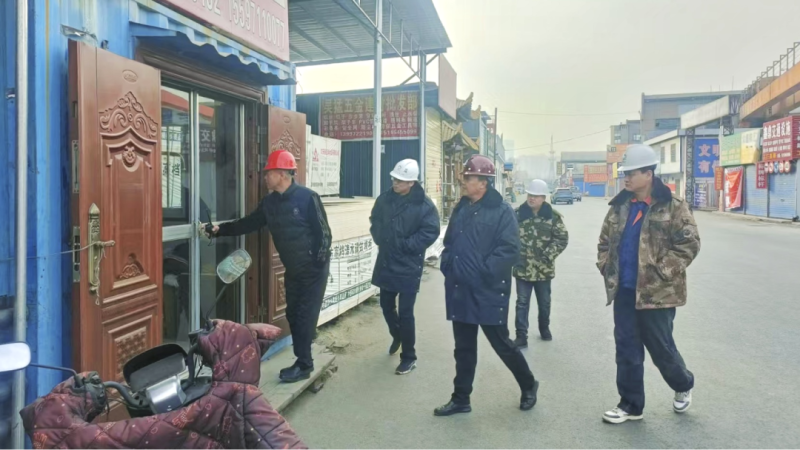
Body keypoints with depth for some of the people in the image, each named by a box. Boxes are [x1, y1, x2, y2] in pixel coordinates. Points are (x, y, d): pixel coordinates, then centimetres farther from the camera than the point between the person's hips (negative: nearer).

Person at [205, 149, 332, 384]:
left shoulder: (307, 197, -19)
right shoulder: (269, 201, 3)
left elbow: (323, 232, -17)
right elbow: (249, 223, 7)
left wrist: (317, 263, -18)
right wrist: (220, 230, -2)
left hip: (313, 269, -7)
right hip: (292, 270, 7)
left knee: (305, 316, -2)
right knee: (293, 315, 12)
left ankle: (303, 365, 10)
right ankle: (303, 361, 25)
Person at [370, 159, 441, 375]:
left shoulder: (424, 204, -13)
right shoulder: (384, 199, 2)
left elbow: (430, 232, -17)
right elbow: (374, 221, 15)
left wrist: (404, 246, -18)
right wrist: (380, 240, -1)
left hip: (409, 266, -5)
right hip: (385, 263, 6)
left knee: (405, 313, 0)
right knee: (386, 305, 19)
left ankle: (409, 357, 17)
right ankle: (397, 336, 47)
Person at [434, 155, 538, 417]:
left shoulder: (502, 211, -10)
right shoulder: (461, 209, 11)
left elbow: (510, 250, -17)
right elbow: (449, 242, 19)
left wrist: (484, 271, -20)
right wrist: (447, 265, 3)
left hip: (488, 292, -6)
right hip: (460, 291, 6)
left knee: (502, 344, 7)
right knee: (463, 347, 14)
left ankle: (528, 385, 33)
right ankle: (460, 399, 27)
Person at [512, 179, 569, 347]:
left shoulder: (553, 216, -5)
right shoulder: (518, 213, -3)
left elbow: (562, 238, -5)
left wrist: (548, 254, -13)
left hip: (544, 267, 1)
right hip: (523, 267, 0)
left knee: (544, 302, 18)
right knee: (522, 302, 3)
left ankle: (544, 328, 41)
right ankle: (521, 336, 10)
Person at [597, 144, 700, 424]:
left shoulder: (672, 206, -9)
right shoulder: (620, 205, 7)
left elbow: (689, 243, -12)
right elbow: (605, 240, 17)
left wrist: (662, 273, -16)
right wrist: (605, 266, 5)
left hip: (657, 292, -5)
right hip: (624, 290, 5)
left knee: (660, 347, 10)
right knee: (627, 349, 9)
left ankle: (683, 385, 41)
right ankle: (630, 404, 23)